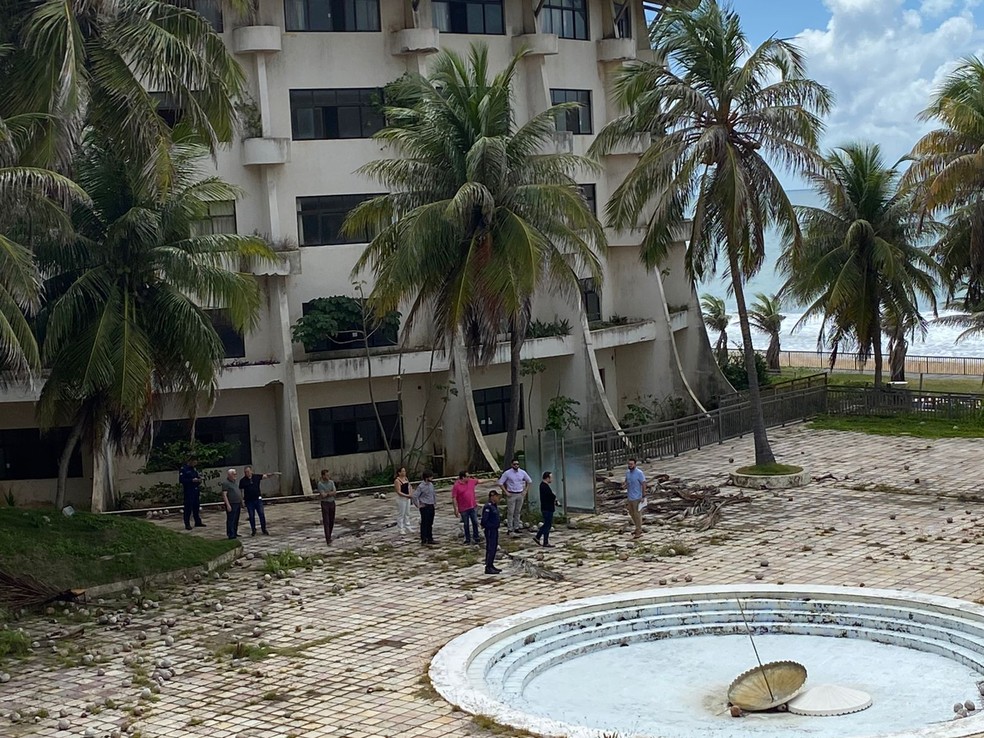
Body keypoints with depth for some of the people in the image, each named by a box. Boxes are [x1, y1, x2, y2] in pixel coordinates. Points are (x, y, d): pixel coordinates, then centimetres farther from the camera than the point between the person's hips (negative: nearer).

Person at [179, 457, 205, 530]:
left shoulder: (194, 469, 16)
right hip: (188, 491, -7)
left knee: (196, 506, 12)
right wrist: (192, 480, -23)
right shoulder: (183, 469, -8)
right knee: (188, 508, -6)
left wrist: (199, 480, 2)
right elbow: (181, 480, -16)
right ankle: (187, 524, -2)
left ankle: (198, 522, 21)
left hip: (196, 490, 7)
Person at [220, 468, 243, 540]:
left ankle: (235, 533, 21)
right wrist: (228, 505, -21)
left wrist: (241, 501, 22)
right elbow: (224, 495, -16)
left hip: (238, 503, 8)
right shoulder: (225, 483, -12)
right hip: (231, 504, -8)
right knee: (231, 520, -6)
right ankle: (230, 535, -4)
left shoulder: (236, 482, 15)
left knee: (236, 520, 13)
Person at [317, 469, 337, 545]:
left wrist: (326, 494, -18)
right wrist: (331, 493, -10)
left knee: (331, 521, 12)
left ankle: (328, 536, 32)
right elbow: (323, 495, -21)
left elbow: (335, 493, -10)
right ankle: (328, 540, -10)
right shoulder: (320, 484, -13)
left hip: (332, 503, 5)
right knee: (326, 522, -9)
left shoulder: (331, 482, 2)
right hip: (324, 504, -5)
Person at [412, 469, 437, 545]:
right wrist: (418, 505, -13)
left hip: (431, 507, 7)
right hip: (425, 507, -7)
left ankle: (430, 539, 24)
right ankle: (424, 541, 2)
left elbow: (434, 494, 21)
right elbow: (415, 496, -19)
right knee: (424, 524, -3)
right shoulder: (421, 486, -16)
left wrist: (435, 504, 17)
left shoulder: (431, 484, 7)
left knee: (430, 524, 15)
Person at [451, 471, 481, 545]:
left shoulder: (471, 481, 2)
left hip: (472, 507, 4)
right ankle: (467, 540, 19)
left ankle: (476, 537, 22)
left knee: (475, 522, 8)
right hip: (463, 509, -4)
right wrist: (456, 509, -17)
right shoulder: (456, 486, -15)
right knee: (466, 524, 7)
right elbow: (454, 499, -14)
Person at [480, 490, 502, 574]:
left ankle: (491, 565, 26)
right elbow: (484, 520, -24)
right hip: (490, 530, -10)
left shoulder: (494, 506, 12)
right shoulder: (488, 507, -20)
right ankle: (488, 568, -5)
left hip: (495, 530, 10)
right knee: (490, 549, -8)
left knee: (494, 548, 16)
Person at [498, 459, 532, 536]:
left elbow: (529, 481, 15)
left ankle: (516, 528, 18)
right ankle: (510, 529, -1)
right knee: (510, 512, -4)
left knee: (517, 512, 9)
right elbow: (500, 483, -4)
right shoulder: (507, 473, -8)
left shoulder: (522, 472, 2)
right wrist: (506, 492, -9)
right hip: (511, 495, -3)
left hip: (520, 494, 3)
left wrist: (525, 491, 6)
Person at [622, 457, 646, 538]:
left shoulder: (639, 473, -18)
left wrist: (643, 497, -18)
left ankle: (639, 532, 9)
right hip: (630, 497, 8)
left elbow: (644, 484, -16)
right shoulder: (627, 472, 4)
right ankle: (638, 528, 34)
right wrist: (624, 485, -5)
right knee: (631, 513, 18)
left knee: (637, 514, -1)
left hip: (637, 498, -8)